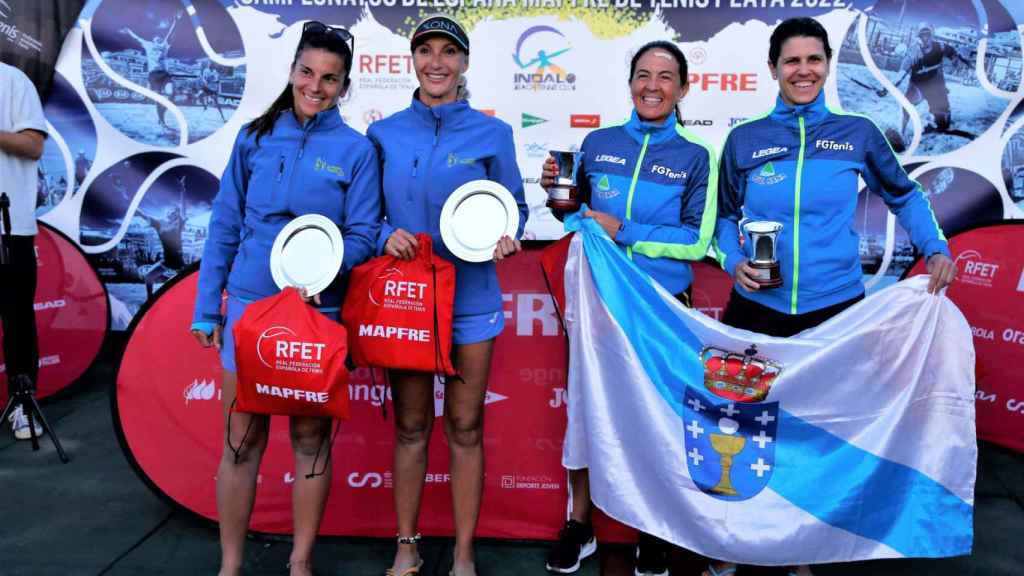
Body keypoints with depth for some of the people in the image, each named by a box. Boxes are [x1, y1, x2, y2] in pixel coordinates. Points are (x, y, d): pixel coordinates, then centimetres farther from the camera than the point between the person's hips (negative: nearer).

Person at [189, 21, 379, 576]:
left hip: (319, 308, -1)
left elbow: (363, 236, -4)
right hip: (249, 303, 2)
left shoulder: (356, 150, -1)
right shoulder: (254, 137, 4)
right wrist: (206, 308, 3)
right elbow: (224, 227, 6)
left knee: (310, 439, 9)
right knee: (241, 440, 6)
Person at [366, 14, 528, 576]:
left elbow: (513, 207, 6)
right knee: (410, 425, 10)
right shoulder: (383, 133, 4)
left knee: (465, 427, 6)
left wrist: (504, 236, -16)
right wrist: (386, 235, -13)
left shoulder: (491, 133, 0)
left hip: (469, 297, -1)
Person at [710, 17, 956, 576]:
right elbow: (725, 214, 12)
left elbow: (903, 195, 14)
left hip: (836, 310, 0)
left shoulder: (858, 134, 2)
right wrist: (733, 260, -7)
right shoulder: (744, 139, 3)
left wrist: (936, 248, 0)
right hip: (756, 310, 0)